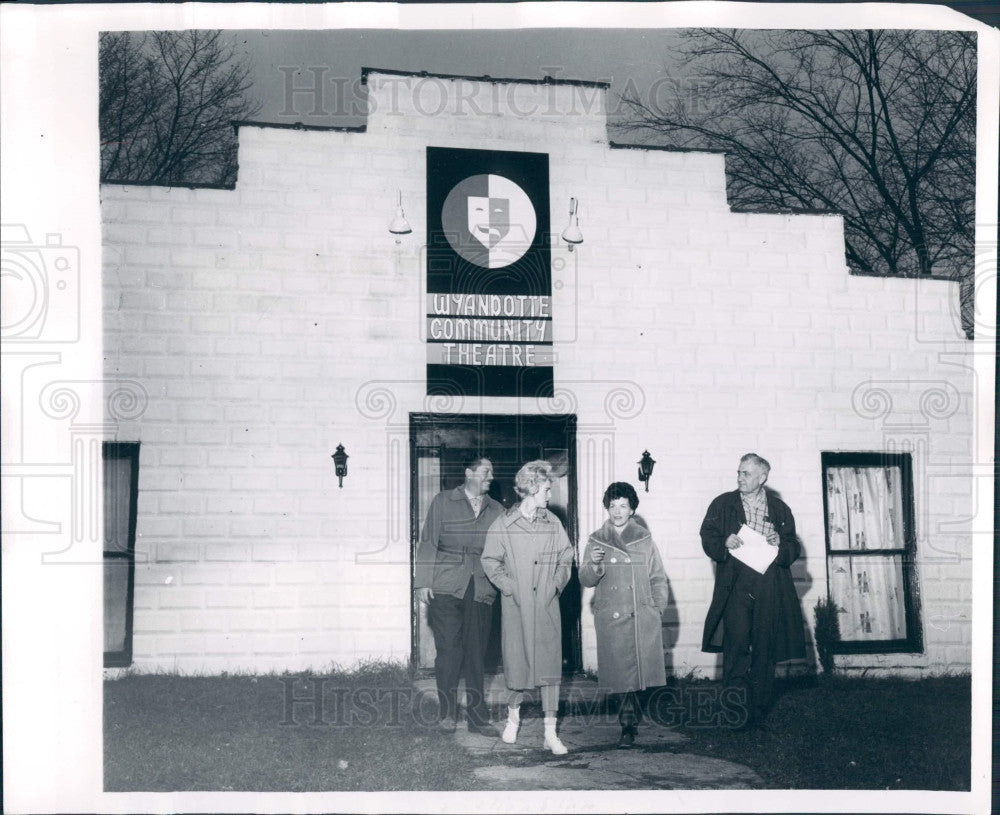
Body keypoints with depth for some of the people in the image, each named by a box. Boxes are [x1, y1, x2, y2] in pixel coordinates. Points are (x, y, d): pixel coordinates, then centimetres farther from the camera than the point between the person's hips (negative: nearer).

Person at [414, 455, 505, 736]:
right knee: (449, 649, -6)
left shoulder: (497, 510, 14)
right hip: (445, 588, -2)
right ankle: (447, 713, 8)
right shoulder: (443, 502, 7)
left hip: (480, 590, 2)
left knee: (476, 654, 3)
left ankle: (478, 717, 11)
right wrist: (423, 582, -4)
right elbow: (428, 542, 4)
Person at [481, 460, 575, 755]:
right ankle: (513, 713, 34)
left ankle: (550, 733, 4)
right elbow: (490, 562, 2)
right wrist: (509, 586, -8)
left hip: (547, 606, 2)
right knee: (517, 663, 5)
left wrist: (557, 583, 1)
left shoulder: (552, 523, 6)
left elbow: (566, 557, 14)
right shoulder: (503, 525, -3)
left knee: (549, 665, -1)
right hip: (516, 606, -2)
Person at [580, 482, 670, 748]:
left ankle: (630, 721, 13)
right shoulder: (596, 541, 8)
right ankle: (629, 725, 10)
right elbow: (586, 580, 1)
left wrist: (658, 608, 3)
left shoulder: (644, 539, 9)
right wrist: (593, 565, -20)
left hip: (643, 616, 0)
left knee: (641, 668, -4)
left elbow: (658, 578, 12)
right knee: (619, 670, -1)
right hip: (611, 617, 0)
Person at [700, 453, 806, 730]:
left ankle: (757, 714, 12)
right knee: (736, 640, -17)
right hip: (735, 587, -2)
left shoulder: (779, 509, 14)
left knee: (765, 650, 3)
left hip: (769, 589, 2)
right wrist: (724, 543, -13)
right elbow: (708, 537, 7)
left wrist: (780, 545, -8)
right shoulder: (723, 504, 11)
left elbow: (793, 549, 14)